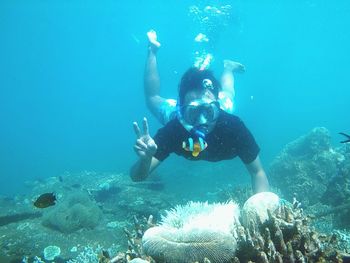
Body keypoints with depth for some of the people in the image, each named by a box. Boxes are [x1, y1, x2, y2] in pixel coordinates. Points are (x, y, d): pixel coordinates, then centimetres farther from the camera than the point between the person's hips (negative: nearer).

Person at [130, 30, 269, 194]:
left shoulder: (232, 126, -45)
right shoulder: (173, 128, -45)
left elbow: (258, 173, -32)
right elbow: (137, 176, -41)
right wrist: (145, 159, -64)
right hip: (174, 112, 0)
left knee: (226, 96, 35)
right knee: (152, 99, 29)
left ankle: (228, 68, 59)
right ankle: (152, 51, 41)